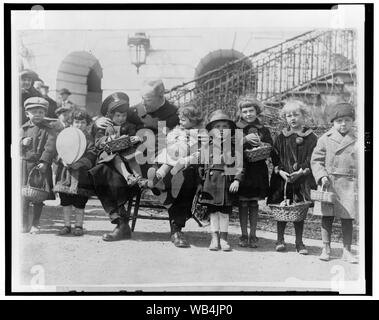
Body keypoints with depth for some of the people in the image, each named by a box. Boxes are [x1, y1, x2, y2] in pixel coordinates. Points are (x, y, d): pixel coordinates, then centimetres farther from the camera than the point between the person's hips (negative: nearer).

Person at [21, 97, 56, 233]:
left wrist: (44, 162, -22)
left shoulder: (48, 130, 1)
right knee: (24, 196, 1)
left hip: (40, 165, -2)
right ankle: (24, 224, 11)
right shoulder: (23, 129, 11)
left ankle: (35, 224, 14)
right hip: (24, 164, 2)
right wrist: (22, 143, -9)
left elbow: (50, 147, -10)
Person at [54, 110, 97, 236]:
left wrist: (80, 163, -23)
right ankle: (67, 225, 19)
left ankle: (78, 225, 15)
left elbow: (91, 155, -9)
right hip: (65, 173, 3)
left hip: (81, 175, -3)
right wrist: (64, 161, -6)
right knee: (65, 202, 7)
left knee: (79, 202, 2)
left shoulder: (89, 139, 2)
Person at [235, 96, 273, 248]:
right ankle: (244, 235, 10)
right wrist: (246, 139, -19)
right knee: (243, 203, 1)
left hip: (258, 170, 2)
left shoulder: (263, 130, 11)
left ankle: (253, 235, 13)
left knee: (254, 204, 6)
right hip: (241, 170, -1)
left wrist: (260, 144, -13)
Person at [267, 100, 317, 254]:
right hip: (282, 178, 2)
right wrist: (280, 171, -10)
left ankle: (299, 242, 13)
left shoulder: (310, 137, 2)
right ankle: (280, 240, 16)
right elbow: (275, 157, 5)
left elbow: (312, 159, -2)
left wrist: (301, 171, -16)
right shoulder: (281, 137, 7)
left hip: (302, 179, -1)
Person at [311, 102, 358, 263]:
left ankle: (347, 250, 17)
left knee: (347, 218, 6)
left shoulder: (358, 140, 6)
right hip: (329, 183, -1)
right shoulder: (325, 139, 2)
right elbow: (316, 160, 3)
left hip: (349, 184, 1)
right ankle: (326, 248, 17)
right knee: (327, 216, 5)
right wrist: (322, 175, -11)